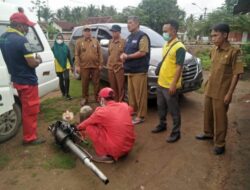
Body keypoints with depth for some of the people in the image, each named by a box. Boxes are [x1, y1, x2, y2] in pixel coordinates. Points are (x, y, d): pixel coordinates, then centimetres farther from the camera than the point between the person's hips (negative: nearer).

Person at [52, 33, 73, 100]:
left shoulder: (65, 47, 0)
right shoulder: (54, 48, -3)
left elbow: (69, 56, 4)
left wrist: (72, 65, 5)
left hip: (66, 65, 0)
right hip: (58, 67, 0)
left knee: (66, 78, -15)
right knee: (61, 80, 12)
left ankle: (67, 93, -4)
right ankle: (63, 92, 30)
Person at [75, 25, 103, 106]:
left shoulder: (95, 41, 10)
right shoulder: (79, 42, 6)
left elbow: (100, 53, 6)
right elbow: (76, 55, 0)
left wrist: (100, 64, -1)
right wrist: (77, 65, -8)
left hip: (95, 66, 1)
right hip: (84, 66, -1)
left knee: (96, 83, 7)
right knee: (84, 83, 6)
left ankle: (97, 97, 19)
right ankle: (85, 98, 18)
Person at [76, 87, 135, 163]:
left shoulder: (101, 112, -9)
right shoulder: (125, 106, 3)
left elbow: (86, 123, 8)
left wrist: (78, 128, 28)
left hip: (116, 149, -6)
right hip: (129, 146, 6)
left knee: (89, 127, 2)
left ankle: (104, 156, 1)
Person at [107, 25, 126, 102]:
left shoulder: (123, 42, -8)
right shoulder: (111, 42, 14)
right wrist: (108, 63, 16)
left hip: (120, 68, -7)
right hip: (111, 68, 7)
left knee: (120, 87, 0)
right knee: (113, 87, 14)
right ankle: (115, 101, 26)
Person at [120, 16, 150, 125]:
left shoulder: (142, 36, -8)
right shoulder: (129, 37, 19)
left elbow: (143, 52, -19)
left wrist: (127, 56, -13)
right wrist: (123, 55, 0)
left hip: (139, 71, -9)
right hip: (130, 70, 9)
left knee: (140, 94, -4)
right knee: (131, 93, 15)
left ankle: (140, 116, 4)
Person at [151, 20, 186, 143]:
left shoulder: (179, 47, -15)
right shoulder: (166, 45, 11)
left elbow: (179, 67, -19)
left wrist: (173, 84, -22)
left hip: (170, 85, -8)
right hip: (161, 83, 8)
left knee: (173, 110, 4)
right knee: (161, 107, 20)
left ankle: (176, 132, 17)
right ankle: (162, 125, 39)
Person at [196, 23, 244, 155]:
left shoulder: (234, 52, -14)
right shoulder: (214, 51, 5)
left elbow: (236, 74, -14)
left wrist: (229, 93, -16)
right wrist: (208, 83, 15)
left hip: (222, 93, -6)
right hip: (209, 90, 7)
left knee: (220, 118, 4)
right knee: (208, 114, 19)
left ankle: (220, 144, 20)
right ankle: (208, 133, 41)